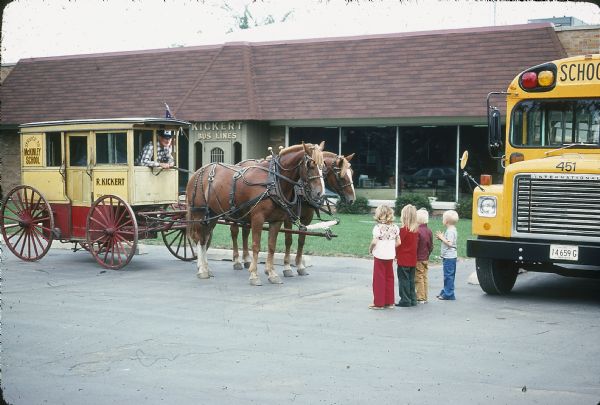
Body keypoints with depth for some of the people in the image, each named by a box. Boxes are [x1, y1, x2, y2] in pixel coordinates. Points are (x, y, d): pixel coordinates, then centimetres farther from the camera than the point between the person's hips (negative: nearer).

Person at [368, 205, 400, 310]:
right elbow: (398, 242, 3)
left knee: (379, 279, 3)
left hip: (379, 255, -5)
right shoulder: (395, 227, 1)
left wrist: (370, 249, -3)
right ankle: (389, 302, 20)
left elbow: (374, 242, -20)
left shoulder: (378, 227, -15)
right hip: (390, 255, 5)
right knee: (389, 278, 14)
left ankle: (379, 303, 8)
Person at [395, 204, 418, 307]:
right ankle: (412, 299, 19)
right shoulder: (416, 229, 3)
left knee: (403, 280, 2)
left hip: (403, 260, -7)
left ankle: (405, 300, 4)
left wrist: (396, 255, 3)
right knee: (411, 280, 14)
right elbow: (415, 243, 10)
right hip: (413, 260, 7)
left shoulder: (403, 229, -16)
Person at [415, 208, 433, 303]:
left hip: (418, 259, -7)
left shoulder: (417, 231, -19)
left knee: (419, 278, 0)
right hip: (426, 259, 7)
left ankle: (420, 298, 3)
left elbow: (415, 246, -17)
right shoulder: (429, 231, 3)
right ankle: (425, 297, 18)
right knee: (424, 277, 13)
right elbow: (431, 246, 10)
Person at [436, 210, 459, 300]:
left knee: (448, 275, -6)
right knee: (448, 276, 16)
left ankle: (448, 294, -2)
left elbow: (449, 243, -25)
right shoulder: (452, 230, 14)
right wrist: (441, 237, 8)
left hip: (449, 257, -10)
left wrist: (442, 238, -16)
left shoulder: (450, 231, -17)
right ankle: (445, 292, 24)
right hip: (450, 257, 10)